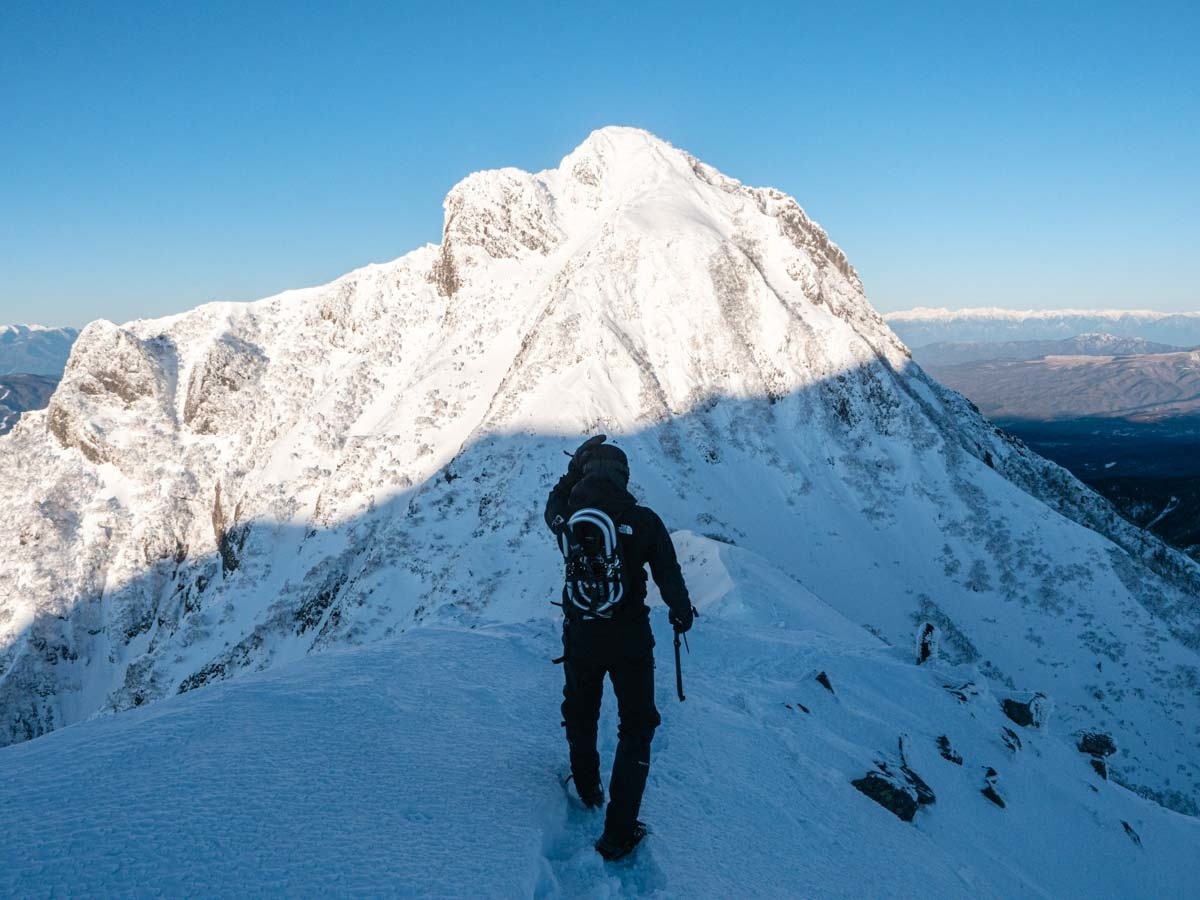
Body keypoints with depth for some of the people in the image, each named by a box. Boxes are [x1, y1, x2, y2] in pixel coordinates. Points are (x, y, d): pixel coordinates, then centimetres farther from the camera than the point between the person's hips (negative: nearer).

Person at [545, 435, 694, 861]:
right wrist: (681, 613, 13)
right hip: (630, 638, -2)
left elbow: (553, 505, 17)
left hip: (579, 637, 2)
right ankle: (618, 834, 11)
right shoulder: (644, 521, -15)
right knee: (636, 728, 12)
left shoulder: (568, 519, -10)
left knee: (580, 717, 26)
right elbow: (669, 574, -6)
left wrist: (574, 468, 22)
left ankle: (587, 791, 48)